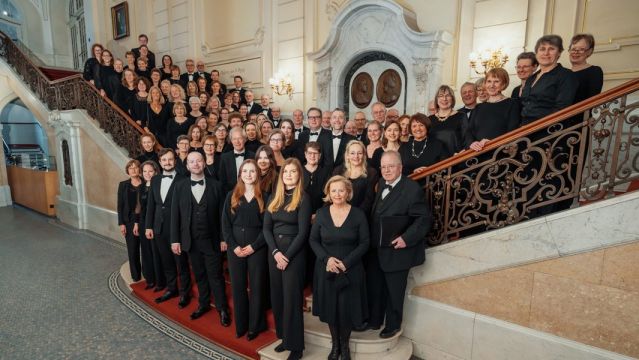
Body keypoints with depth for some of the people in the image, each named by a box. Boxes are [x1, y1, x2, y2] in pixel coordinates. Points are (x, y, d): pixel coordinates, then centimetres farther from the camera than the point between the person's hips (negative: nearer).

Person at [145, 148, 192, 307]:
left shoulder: (182, 180, -11)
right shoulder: (155, 179, 8)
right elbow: (151, 204, 11)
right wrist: (148, 226, 8)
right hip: (159, 228, 6)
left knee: (181, 262, 6)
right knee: (166, 262, 18)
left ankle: (185, 292, 22)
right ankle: (171, 289, 34)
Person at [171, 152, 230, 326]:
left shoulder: (216, 185, -4)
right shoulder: (180, 186, 2)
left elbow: (222, 214, -4)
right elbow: (175, 214, 2)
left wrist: (224, 238, -5)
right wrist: (175, 239, -1)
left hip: (212, 240, -2)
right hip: (191, 240, 2)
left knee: (215, 275, 5)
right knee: (199, 275, 16)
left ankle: (222, 308, 20)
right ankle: (203, 304, 34)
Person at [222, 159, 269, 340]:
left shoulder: (264, 197, 0)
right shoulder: (232, 196, 6)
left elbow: (267, 226, -4)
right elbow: (225, 224, 3)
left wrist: (254, 246, -12)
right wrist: (234, 246, -8)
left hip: (257, 248, -2)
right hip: (235, 248, 2)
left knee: (256, 286, 6)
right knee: (238, 287, 10)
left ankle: (255, 325, 23)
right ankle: (240, 324, 26)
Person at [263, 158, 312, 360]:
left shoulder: (303, 199, -8)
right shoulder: (274, 197, 7)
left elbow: (303, 232, -12)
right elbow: (266, 227, 3)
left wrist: (287, 256, -15)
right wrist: (275, 252, -10)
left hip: (294, 253, -5)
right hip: (274, 251, 6)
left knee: (292, 298, 3)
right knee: (277, 296, 13)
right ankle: (283, 337, 31)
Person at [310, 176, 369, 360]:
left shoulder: (358, 214, -6)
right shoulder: (322, 213, -1)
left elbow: (364, 242, -5)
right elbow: (313, 240, 2)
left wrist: (345, 263, -14)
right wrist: (327, 258, -13)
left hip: (350, 270, -1)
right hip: (326, 270, 2)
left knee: (347, 308, 5)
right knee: (330, 307, 10)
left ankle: (344, 345, 31)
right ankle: (335, 345, 33)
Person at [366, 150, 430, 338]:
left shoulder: (412, 189, -17)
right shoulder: (381, 184, 5)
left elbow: (423, 219, -17)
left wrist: (406, 238, -25)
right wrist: (371, 238, 5)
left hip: (396, 250, -6)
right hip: (376, 249, 7)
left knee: (394, 291, 13)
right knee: (373, 287, 19)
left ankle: (392, 326, 36)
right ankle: (374, 320, 41)